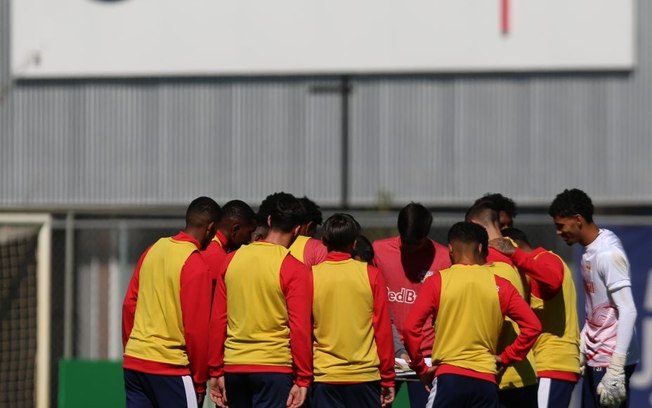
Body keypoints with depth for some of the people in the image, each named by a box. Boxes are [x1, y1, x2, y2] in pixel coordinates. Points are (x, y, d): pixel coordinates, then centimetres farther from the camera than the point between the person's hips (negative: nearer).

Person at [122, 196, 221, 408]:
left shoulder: (153, 250, 9)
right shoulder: (195, 264, -11)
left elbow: (129, 304, 14)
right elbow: (196, 327, -12)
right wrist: (200, 382, -4)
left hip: (134, 361, 7)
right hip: (169, 366, -7)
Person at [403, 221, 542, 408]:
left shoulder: (437, 282, 1)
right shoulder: (500, 285, 7)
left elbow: (411, 328, -5)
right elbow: (532, 325, 3)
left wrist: (421, 368, 5)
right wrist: (506, 357, 11)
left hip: (449, 377, -2)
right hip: (485, 380, 2)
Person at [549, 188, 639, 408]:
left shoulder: (608, 254, -16)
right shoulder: (589, 254, 13)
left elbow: (628, 312, -20)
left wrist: (616, 370, -23)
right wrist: (579, 352, 17)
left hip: (611, 361, -9)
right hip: (594, 360, 9)